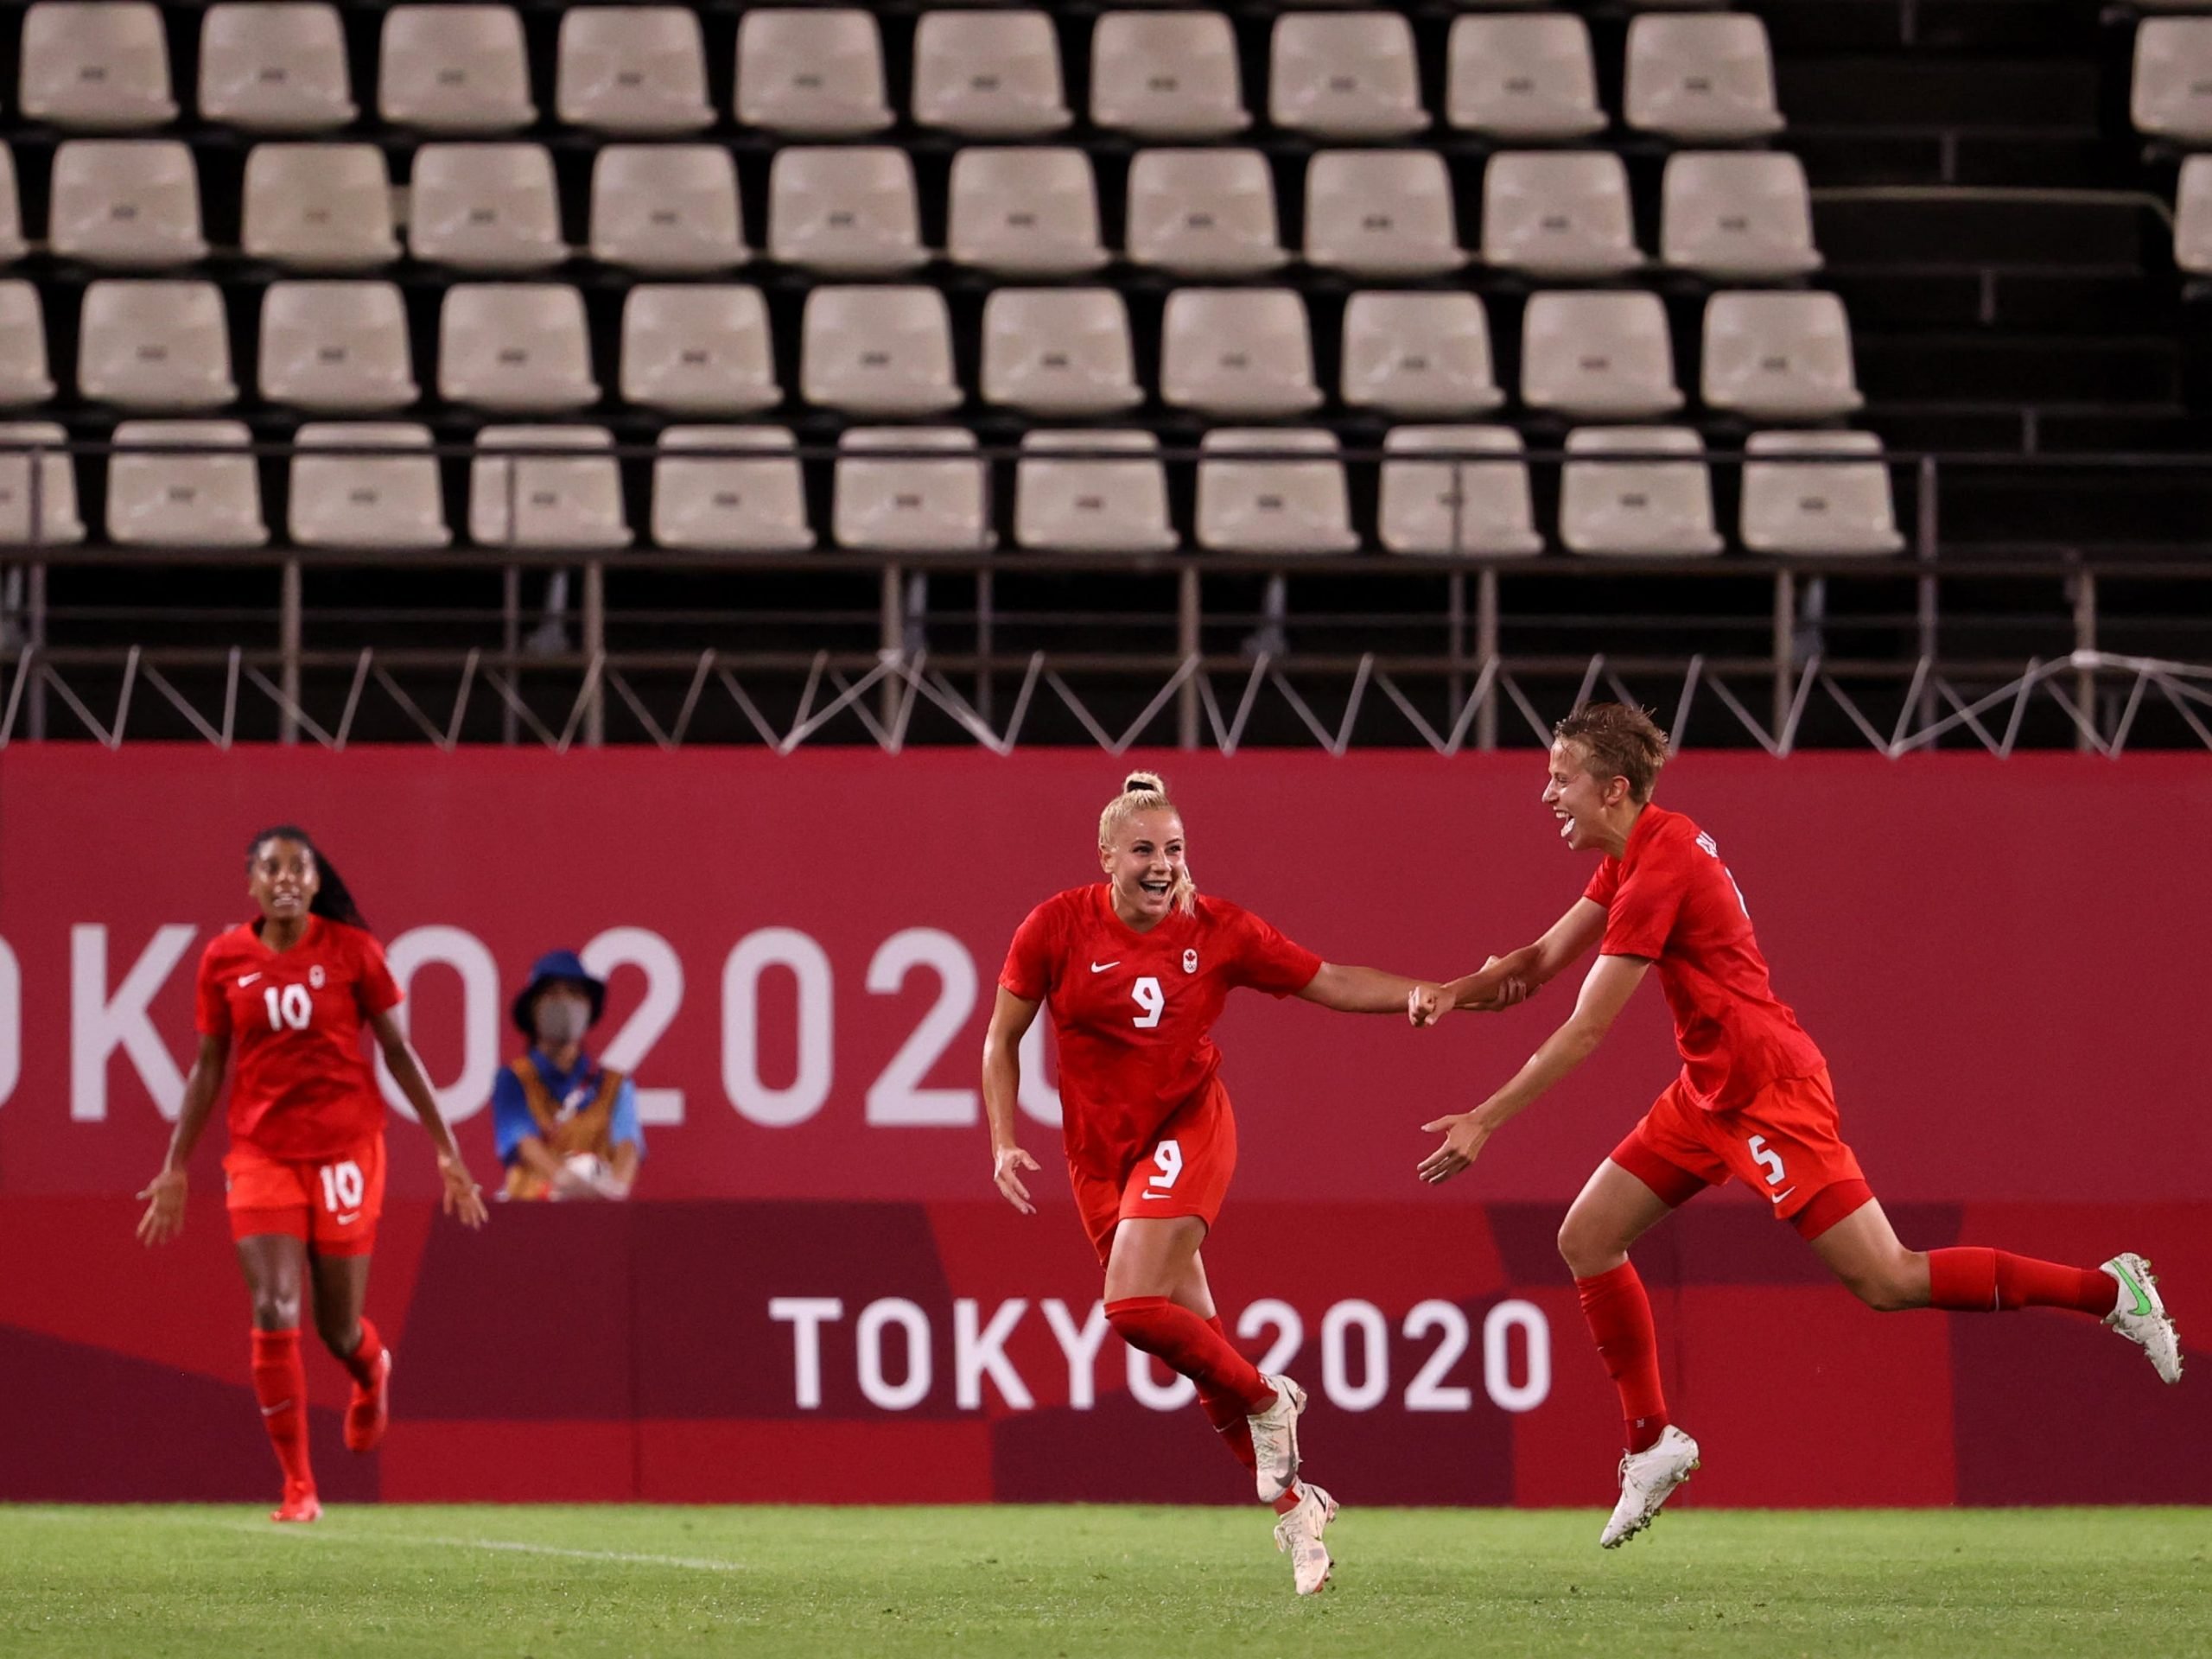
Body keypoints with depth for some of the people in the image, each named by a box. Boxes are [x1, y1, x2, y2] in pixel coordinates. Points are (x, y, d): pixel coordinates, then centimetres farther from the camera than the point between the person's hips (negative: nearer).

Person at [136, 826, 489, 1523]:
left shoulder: (350, 949, -4)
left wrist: (446, 1149, 1)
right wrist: (175, 1167, 9)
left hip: (344, 1147, -1)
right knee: (274, 1314, -13)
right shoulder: (225, 959, 1)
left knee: (338, 1329, 5)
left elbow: (398, 1051, 2)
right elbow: (208, 1067, 9)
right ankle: (298, 1487, -4)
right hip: (261, 1149, 1)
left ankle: (371, 1369, 45)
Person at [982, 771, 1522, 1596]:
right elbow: (1002, 1040, 4)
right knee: (1193, 1338, 3)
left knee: (1134, 1304, -25)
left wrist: (1436, 993, -11)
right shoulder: (1057, 927, -7)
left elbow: (1332, 983, 2)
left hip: (1186, 1133, -2)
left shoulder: (1218, 930, -7)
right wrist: (1004, 1145, -6)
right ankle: (1292, 1502, 16)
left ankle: (1268, 1403, -1)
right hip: (1100, 1152, 2)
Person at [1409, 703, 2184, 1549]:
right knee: (1586, 1238, 6)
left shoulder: (1659, 871, -22)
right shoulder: (1635, 853, 9)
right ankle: (1651, 1442, 14)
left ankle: (2110, 1289, -2)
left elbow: (1585, 1031, -21)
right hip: (1710, 1091, 10)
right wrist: (1455, 992, -3)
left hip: (1768, 1092, -10)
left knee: (1887, 1281, -11)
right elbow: (1546, 956, 15)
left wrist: (1484, 1121, -17)